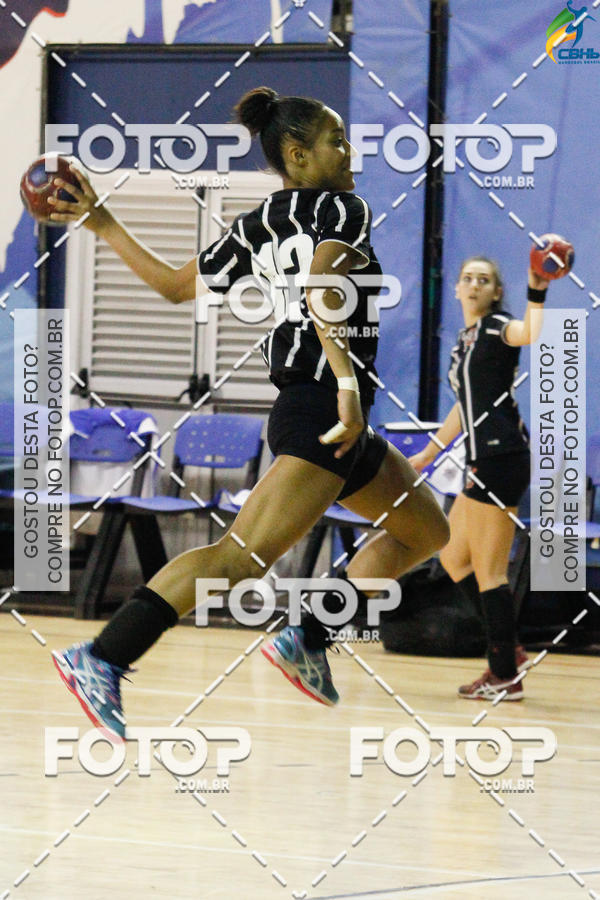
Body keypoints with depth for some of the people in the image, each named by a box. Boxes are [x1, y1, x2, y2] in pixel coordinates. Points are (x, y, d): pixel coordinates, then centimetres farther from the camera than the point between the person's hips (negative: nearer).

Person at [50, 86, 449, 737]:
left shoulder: (254, 230, 17)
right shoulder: (342, 209, -5)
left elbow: (175, 285, 18)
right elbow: (321, 289, -22)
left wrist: (103, 225, 29)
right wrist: (347, 379, -33)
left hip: (313, 412, 10)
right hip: (323, 411, -10)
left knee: (426, 531, 21)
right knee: (241, 555, -20)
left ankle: (307, 642, 14)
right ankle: (101, 660, -28)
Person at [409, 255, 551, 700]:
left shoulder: (497, 326, -7)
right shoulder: (466, 339, 20)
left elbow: (532, 334, -32)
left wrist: (537, 293, -37)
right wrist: (430, 452, 37)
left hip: (502, 456, -10)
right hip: (485, 461, 10)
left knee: (488, 571, -6)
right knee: (453, 559, 16)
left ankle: (505, 677, -1)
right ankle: (509, 651, 19)